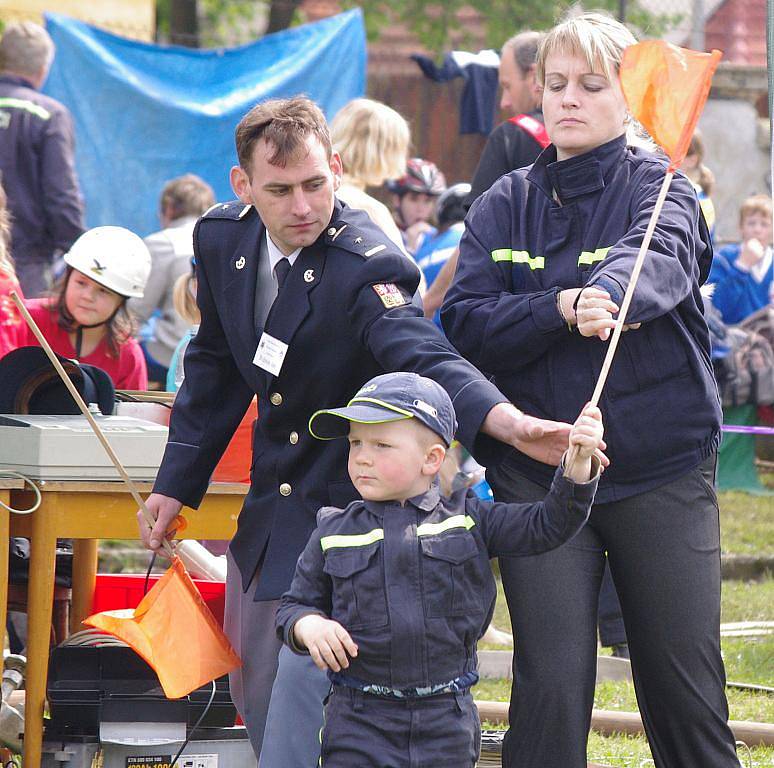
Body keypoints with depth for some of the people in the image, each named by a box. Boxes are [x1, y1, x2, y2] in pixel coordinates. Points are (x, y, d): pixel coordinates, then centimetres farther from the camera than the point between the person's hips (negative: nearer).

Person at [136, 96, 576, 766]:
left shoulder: (366, 265, -24)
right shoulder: (222, 238, -3)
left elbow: (425, 359, -41)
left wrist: (510, 422, -60)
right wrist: (176, 483, 12)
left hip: (348, 500, -7)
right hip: (271, 506, 7)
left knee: (301, 683, -15)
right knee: (252, 686, 16)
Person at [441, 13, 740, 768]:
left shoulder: (660, 188, -2)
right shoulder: (505, 205, 7)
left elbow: (659, 259, -25)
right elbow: (462, 322, -5)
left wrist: (605, 295, -48)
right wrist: (560, 309, -23)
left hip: (660, 471, -2)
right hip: (536, 471, 2)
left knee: (685, 688, 3)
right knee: (551, 680, -5)